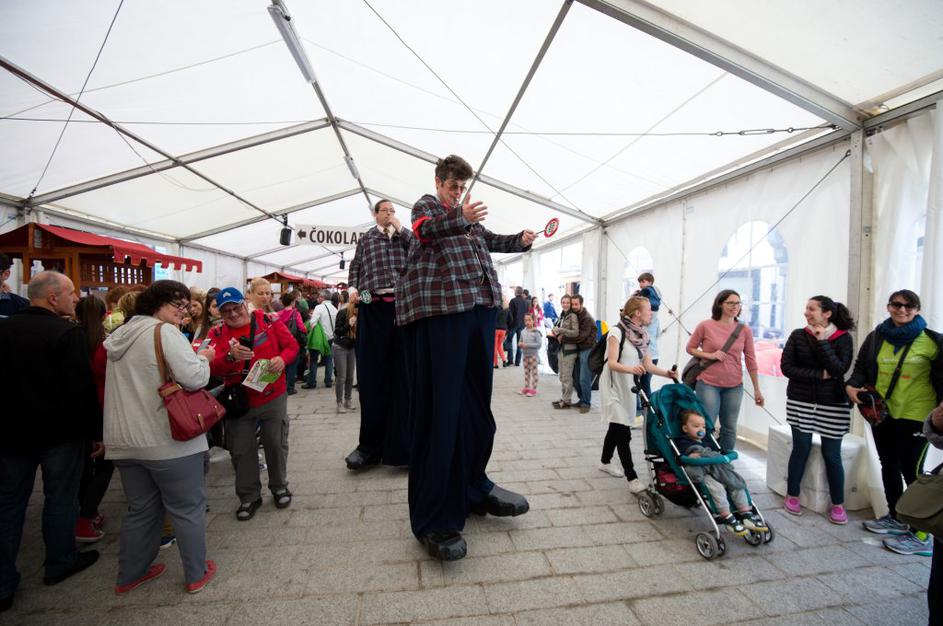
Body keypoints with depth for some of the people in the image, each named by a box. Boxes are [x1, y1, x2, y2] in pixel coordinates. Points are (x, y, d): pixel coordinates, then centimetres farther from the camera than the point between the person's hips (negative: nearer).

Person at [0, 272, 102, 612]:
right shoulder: (67, 333, -18)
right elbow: (82, 389, -20)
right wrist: (96, 431, -10)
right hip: (60, 432, -5)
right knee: (60, 498, 11)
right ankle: (59, 564, 27)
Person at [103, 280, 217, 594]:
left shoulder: (121, 334, 12)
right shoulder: (165, 332, -15)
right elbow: (193, 377, -24)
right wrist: (204, 358, -6)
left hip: (124, 440, 8)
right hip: (167, 439, -8)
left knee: (141, 509, 23)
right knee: (188, 508, 8)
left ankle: (130, 574, 36)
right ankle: (196, 574, 20)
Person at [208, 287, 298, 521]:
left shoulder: (268, 321, -6)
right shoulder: (217, 334, -3)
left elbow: (292, 345, -3)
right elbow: (213, 368, -13)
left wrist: (282, 358, -24)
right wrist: (231, 357, -34)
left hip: (273, 398, -1)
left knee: (276, 444, 11)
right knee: (241, 450, 9)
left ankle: (279, 487, 33)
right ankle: (249, 497, 27)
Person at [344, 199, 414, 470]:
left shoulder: (405, 235, 19)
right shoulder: (366, 238, 20)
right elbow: (355, 268, 14)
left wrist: (400, 228, 3)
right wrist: (353, 291, -2)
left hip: (403, 304, 0)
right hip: (372, 306, 1)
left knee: (403, 372, -1)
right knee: (371, 373, 0)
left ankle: (403, 442, 8)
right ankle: (371, 444, 10)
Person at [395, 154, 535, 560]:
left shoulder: (466, 215, 30)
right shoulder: (426, 205, 10)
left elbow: (489, 240, 36)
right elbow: (425, 229, -11)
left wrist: (521, 239, 20)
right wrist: (460, 218, -30)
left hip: (480, 304, 8)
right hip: (441, 305, -8)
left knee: (476, 402, 10)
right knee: (441, 405, -10)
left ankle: (473, 488, 25)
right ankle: (434, 520, -2)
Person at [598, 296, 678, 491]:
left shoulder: (641, 335, 4)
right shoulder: (617, 332, -18)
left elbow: (648, 365, 3)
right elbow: (612, 363, -23)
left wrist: (667, 373, -13)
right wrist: (631, 369, -41)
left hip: (628, 387, 8)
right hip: (613, 386, -8)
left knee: (616, 427, 18)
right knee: (623, 432, -10)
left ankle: (605, 462, 36)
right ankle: (632, 479, -5)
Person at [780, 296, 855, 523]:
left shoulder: (843, 338, -1)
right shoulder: (798, 336, 1)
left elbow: (839, 369, -14)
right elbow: (787, 368, -5)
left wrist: (822, 341, -16)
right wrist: (820, 375, -13)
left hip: (833, 404, 0)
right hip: (800, 402, 0)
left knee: (832, 455, 5)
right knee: (801, 449, 5)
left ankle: (838, 504, 21)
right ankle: (792, 495, 20)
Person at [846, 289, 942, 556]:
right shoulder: (875, 338, 4)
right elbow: (861, 368, 10)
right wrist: (852, 385, -9)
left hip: (915, 416, -5)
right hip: (881, 413, 5)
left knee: (910, 469, -3)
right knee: (889, 465, 16)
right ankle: (895, 518, 33)